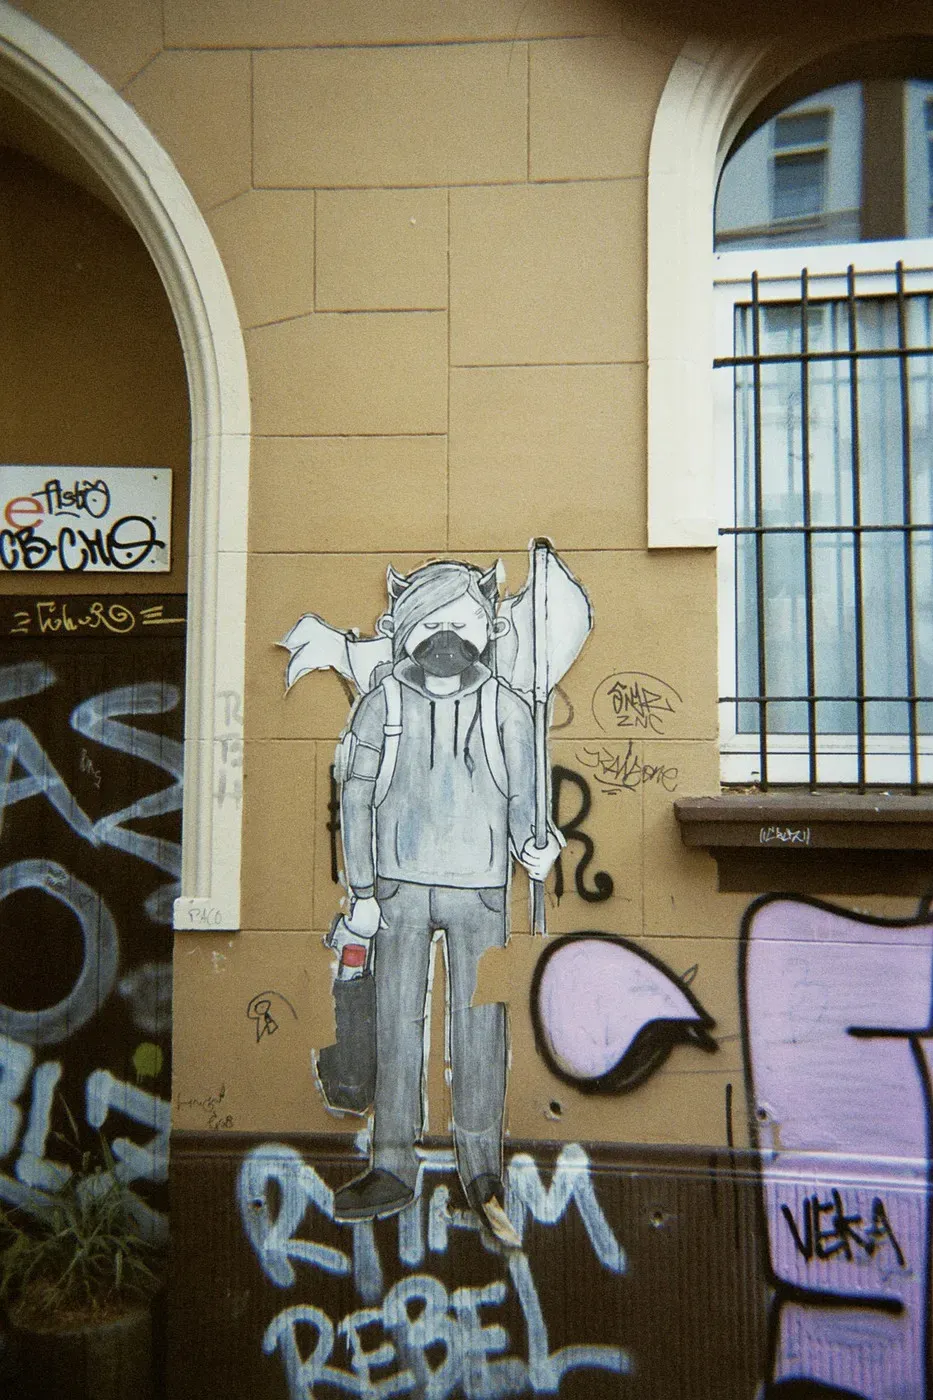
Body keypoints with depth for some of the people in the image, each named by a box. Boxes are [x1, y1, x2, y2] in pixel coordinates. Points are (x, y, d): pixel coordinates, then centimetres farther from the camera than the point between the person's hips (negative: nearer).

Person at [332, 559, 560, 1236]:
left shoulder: (505, 707, 2)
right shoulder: (384, 702, 2)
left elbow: (521, 797, 5)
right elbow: (356, 798, 4)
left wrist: (530, 845, -17)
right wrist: (361, 892, 1)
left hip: (479, 889, 0)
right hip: (400, 885, 1)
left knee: (480, 1027, 4)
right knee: (397, 1026, 6)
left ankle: (483, 1169, 20)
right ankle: (393, 1168, 19)